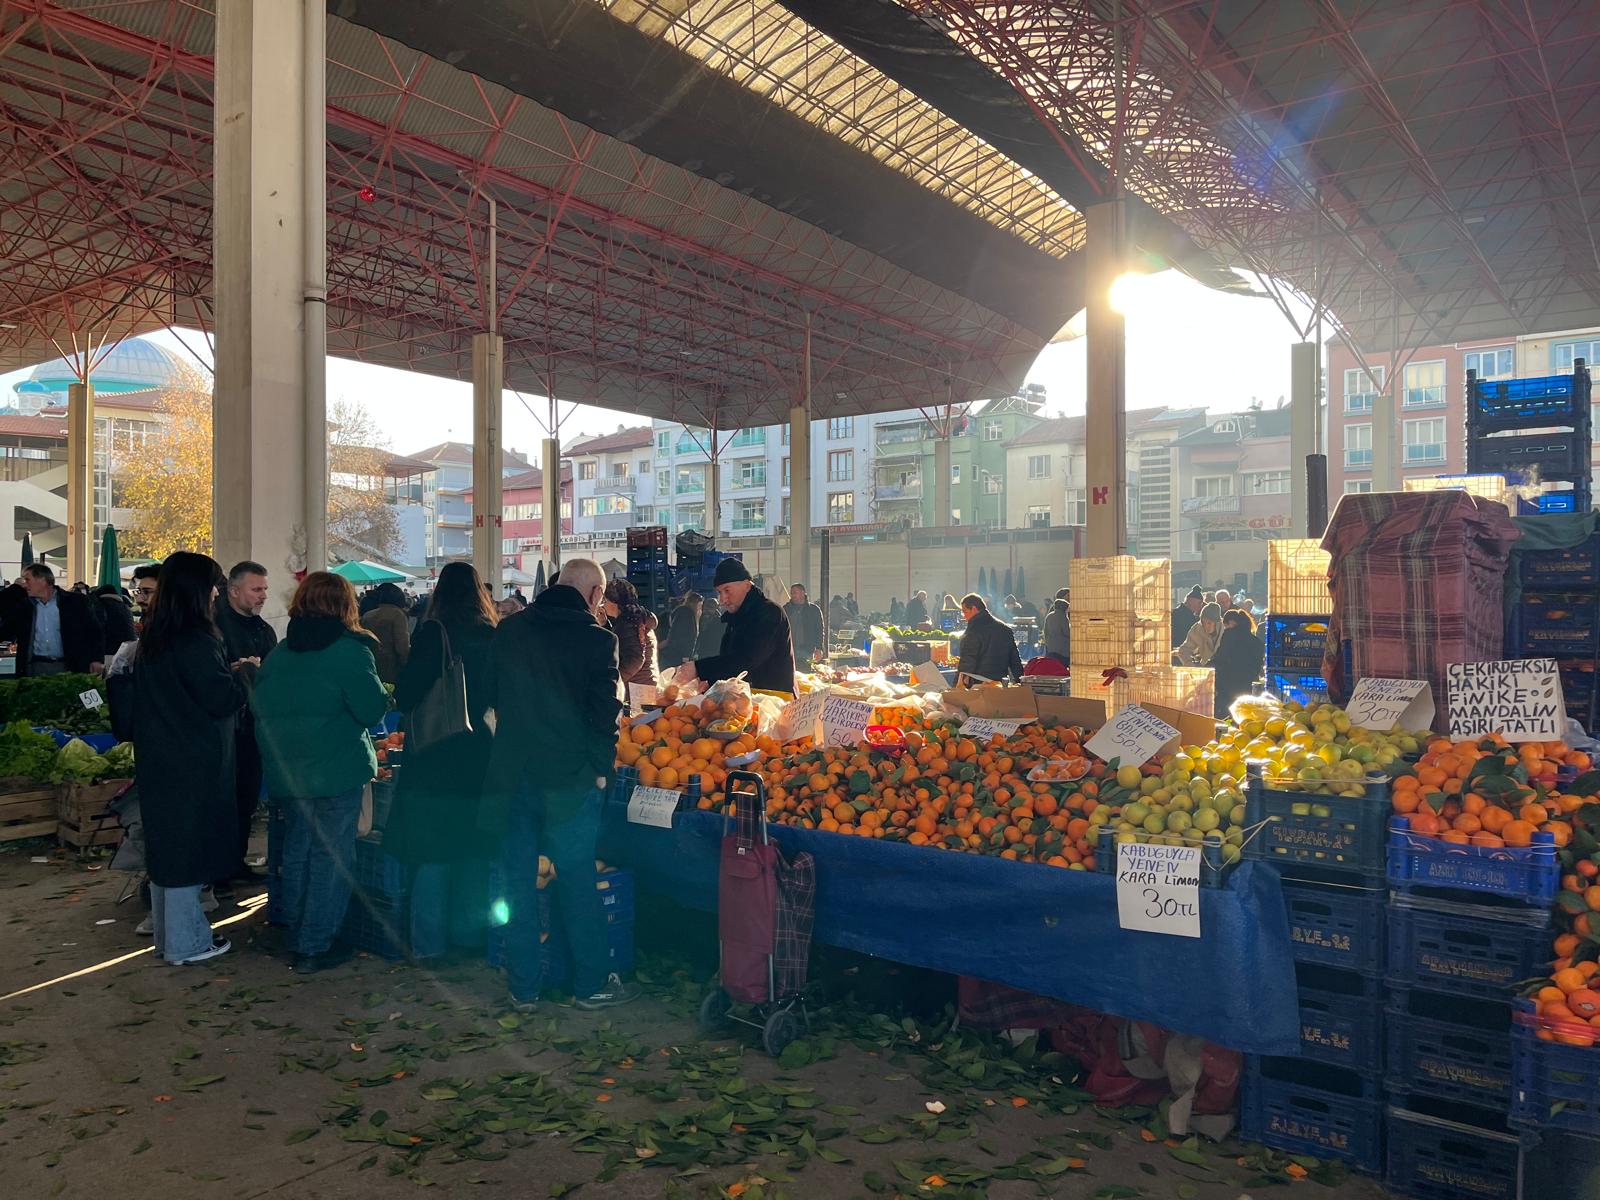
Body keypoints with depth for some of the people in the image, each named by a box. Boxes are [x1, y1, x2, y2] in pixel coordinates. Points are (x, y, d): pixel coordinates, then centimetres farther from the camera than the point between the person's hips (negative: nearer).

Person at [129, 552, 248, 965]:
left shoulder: (152, 638, 8)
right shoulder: (196, 640, -20)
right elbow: (223, 699, -21)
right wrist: (243, 674, -3)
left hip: (158, 759, 9)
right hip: (194, 764, -9)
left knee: (165, 845, 17)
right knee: (190, 846, 1)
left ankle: (167, 933, 29)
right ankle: (186, 943, 10)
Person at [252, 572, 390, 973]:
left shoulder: (277, 654, 7)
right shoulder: (349, 651, -14)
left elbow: (260, 709, 12)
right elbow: (372, 710, -16)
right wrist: (383, 693, 5)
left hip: (286, 772, 7)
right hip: (337, 773, -6)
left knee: (297, 850, 17)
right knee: (331, 856, 2)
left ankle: (296, 936, 29)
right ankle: (314, 947, 6)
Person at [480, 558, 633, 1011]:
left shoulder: (509, 629, 5)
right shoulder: (597, 639, -9)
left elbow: (489, 696, 14)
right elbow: (605, 713, -10)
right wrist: (600, 768, 2)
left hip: (512, 773, 4)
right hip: (569, 775, -4)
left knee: (518, 880, 12)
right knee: (578, 880, 8)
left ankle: (523, 986, 21)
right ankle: (592, 983, 18)